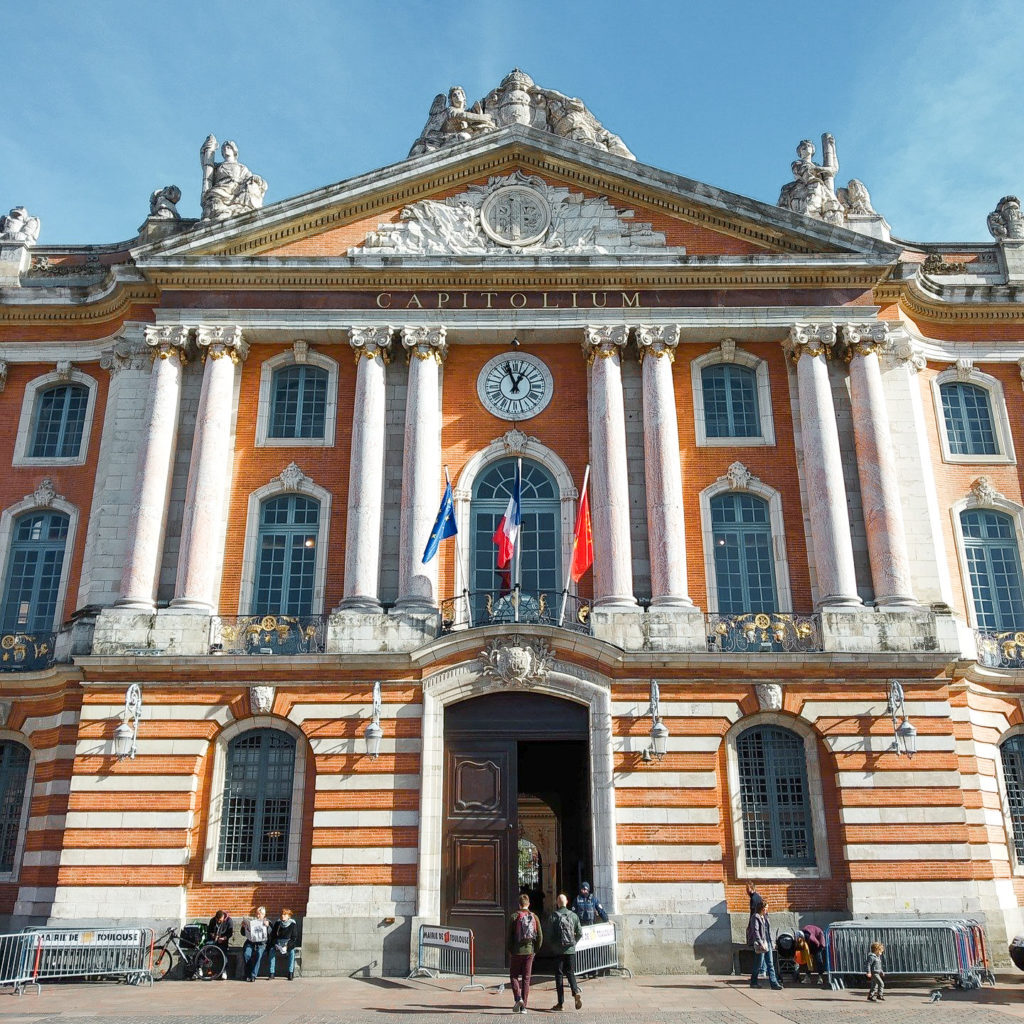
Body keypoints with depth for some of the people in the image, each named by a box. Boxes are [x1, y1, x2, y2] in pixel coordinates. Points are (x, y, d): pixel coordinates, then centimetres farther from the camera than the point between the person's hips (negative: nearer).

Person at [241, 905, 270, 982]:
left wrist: (267, 926, -20)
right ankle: (248, 974, -12)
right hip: (250, 942, 1)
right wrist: (243, 926, -5)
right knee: (246, 954, -28)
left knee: (259, 954, -31)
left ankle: (253, 975, -25)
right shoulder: (250, 921, 15)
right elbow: (243, 933, 14)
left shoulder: (267, 922, 11)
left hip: (261, 943, -1)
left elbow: (270, 934, -3)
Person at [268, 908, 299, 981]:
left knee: (292, 951, -33)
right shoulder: (277, 924, 2)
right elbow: (273, 936, 4)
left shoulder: (293, 925, -6)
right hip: (278, 943, 2)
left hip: (289, 944, -2)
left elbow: (294, 938, -8)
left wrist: (287, 946, -22)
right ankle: (271, 973, -25)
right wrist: (275, 944, -15)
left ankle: (291, 974, -31)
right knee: (271, 950, -28)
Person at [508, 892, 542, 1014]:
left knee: (514, 975, 11)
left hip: (517, 951, -3)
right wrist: (535, 950, 11)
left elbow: (510, 936, -5)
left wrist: (510, 950, 6)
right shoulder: (534, 917, 3)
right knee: (526, 978, 11)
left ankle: (518, 998, -11)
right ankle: (524, 1006, 9)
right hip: (530, 951, 3)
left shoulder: (515, 917, -5)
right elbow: (540, 936, 2)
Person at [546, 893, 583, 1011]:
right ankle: (576, 993, -12)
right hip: (571, 950, 2)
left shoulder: (553, 917, -5)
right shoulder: (573, 916, 1)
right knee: (571, 973, 13)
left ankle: (560, 1002, 5)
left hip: (558, 951, -2)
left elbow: (549, 935, -5)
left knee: (559, 975, 6)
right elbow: (580, 933, 3)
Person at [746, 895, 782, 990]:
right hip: (760, 945, -8)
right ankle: (753, 982, 14)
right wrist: (761, 943, -24)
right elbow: (755, 931, -18)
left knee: (770, 964, 5)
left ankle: (774, 983, 5)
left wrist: (771, 942, 18)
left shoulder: (765, 917, 14)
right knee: (759, 965, 0)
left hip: (768, 944, 8)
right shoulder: (755, 917, -12)